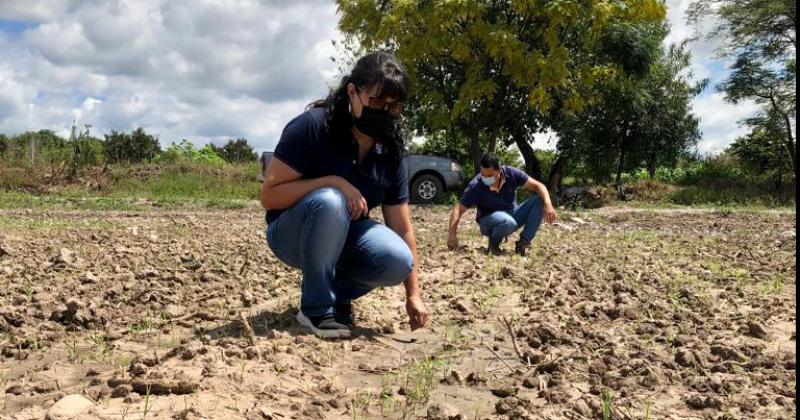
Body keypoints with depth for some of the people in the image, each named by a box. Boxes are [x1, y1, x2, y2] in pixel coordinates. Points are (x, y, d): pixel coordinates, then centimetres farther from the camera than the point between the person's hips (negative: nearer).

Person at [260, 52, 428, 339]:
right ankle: (317, 308, -19)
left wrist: (414, 294, -6)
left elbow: (402, 228, -4)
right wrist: (333, 182, -32)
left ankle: (338, 294, 5)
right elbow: (269, 196, -22)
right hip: (292, 234, -4)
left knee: (398, 261, -25)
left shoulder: (390, 153, -6)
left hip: (344, 238, 4)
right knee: (329, 202, -37)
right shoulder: (312, 127, -21)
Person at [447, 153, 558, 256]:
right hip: (489, 221, -4)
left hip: (512, 215, 4)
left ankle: (523, 243, -10)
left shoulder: (511, 173, -16)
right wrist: (452, 233, -32)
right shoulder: (475, 187, -22)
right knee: (508, 222, -40)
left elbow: (538, 186, -15)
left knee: (539, 201, -20)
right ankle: (494, 243, -6)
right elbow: (458, 210, -19)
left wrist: (548, 205, -32)